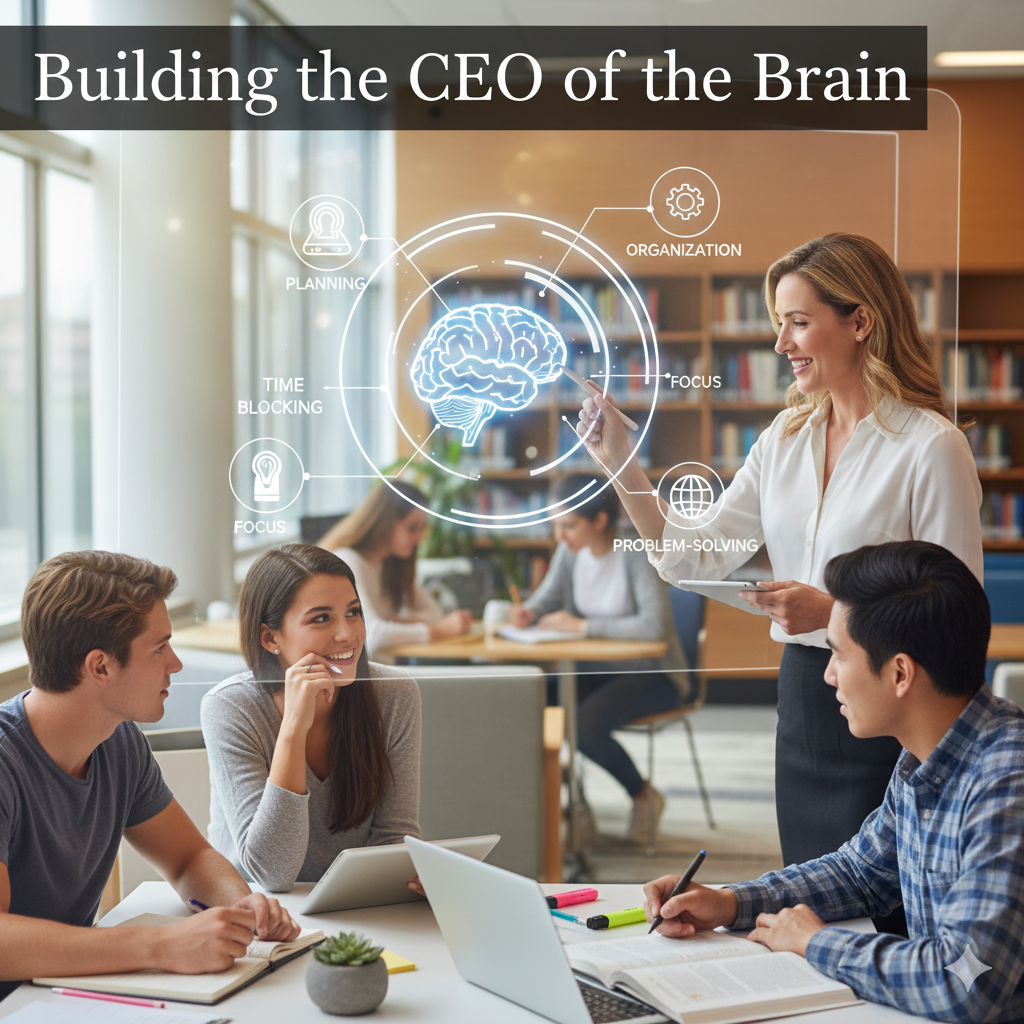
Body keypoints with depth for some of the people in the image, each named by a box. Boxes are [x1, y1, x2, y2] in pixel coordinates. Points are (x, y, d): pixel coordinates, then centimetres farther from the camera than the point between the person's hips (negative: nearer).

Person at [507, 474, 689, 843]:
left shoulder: (636, 554, -21)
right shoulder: (570, 550, -1)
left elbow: (653, 625, -32)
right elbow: (549, 595, 11)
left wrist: (583, 626, -31)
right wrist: (528, 611, -14)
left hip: (651, 674, -6)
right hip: (597, 669, 6)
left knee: (583, 724, -29)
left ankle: (644, 795, -1)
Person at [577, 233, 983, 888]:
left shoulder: (932, 447, -12)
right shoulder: (788, 438, 9)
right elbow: (694, 559, 7)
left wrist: (832, 609, -22)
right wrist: (619, 462, -1)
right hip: (802, 703, 6)